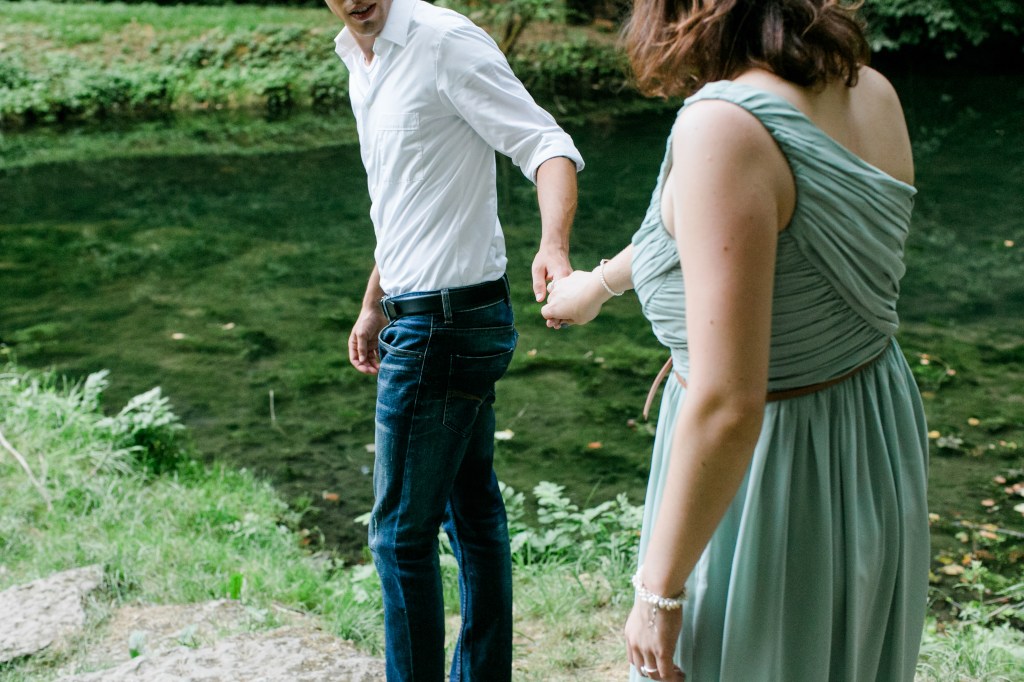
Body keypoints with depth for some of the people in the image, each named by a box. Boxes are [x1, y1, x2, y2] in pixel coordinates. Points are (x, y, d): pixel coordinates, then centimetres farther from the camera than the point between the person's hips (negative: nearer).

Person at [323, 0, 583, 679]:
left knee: (403, 530, 1)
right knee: (474, 512, 16)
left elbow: (546, 144, -21)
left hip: (444, 324, -9)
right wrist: (374, 305, 25)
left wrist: (554, 247, -39)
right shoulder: (360, 58, 14)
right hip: (419, 314, 9)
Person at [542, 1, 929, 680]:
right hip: (877, 452, 8)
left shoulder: (725, 125, -27)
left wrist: (658, 591, -20)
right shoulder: (872, 93, -2)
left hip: (766, 481, -8)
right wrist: (599, 280, 32)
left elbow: (727, 405, -31)